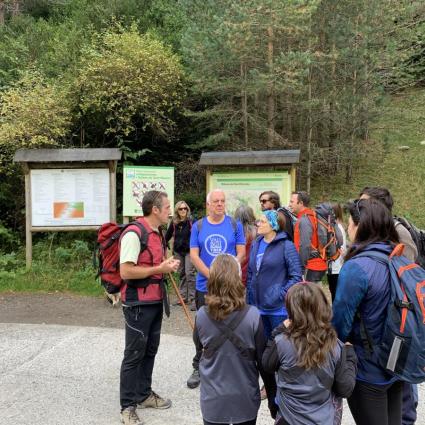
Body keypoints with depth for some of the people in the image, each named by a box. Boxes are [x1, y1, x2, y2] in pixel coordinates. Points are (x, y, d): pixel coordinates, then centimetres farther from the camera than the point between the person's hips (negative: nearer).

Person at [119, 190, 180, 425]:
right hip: (138, 303, -9)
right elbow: (126, 272, -25)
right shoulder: (133, 233, -19)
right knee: (134, 354, 2)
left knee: (150, 351, 18)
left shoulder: (157, 233, 10)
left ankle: (144, 394, 34)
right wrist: (160, 269, -20)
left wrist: (167, 265, 4)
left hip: (156, 300, 9)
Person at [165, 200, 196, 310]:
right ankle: (183, 296, 22)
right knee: (181, 274, 12)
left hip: (189, 251, -5)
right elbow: (168, 235, 14)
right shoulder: (174, 223, 3)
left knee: (189, 274, -11)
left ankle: (192, 299, -8)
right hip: (178, 251, 5)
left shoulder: (191, 221, -9)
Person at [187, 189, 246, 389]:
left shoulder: (235, 225, 2)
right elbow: (194, 255, -2)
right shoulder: (198, 226, 4)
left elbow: (241, 253, -1)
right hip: (204, 286, 1)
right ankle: (198, 368, 23)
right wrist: (211, 275, -14)